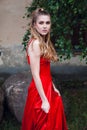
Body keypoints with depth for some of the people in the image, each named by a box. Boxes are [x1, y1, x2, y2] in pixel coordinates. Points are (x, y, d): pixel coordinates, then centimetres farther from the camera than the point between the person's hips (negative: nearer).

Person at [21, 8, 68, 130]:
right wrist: (44, 101, -20)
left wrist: (53, 88, 15)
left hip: (47, 88, 9)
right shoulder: (35, 44, -19)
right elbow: (36, 75, -21)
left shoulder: (44, 42, 9)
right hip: (40, 91, -9)